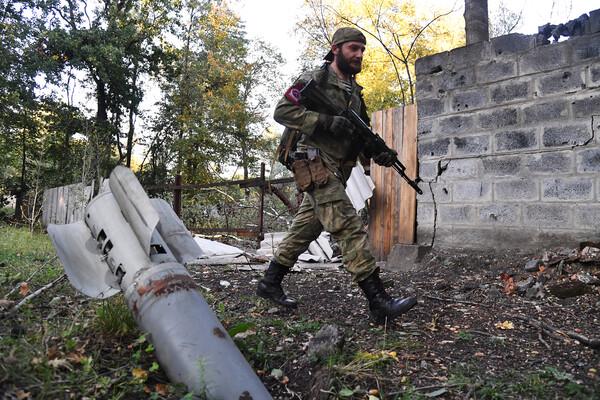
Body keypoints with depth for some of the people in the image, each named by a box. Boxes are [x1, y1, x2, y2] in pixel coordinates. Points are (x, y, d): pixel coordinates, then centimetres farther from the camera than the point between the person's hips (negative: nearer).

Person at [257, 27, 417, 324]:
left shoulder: (355, 91, 19)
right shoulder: (315, 80, -4)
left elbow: (361, 137, 19)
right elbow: (282, 111, -13)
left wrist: (380, 153, -2)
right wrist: (326, 121, -22)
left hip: (337, 172, 9)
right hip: (317, 166, -9)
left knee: (305, 230, 12)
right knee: (350, 229, -15)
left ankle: (270, 283, 24)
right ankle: (379, 302, -15)